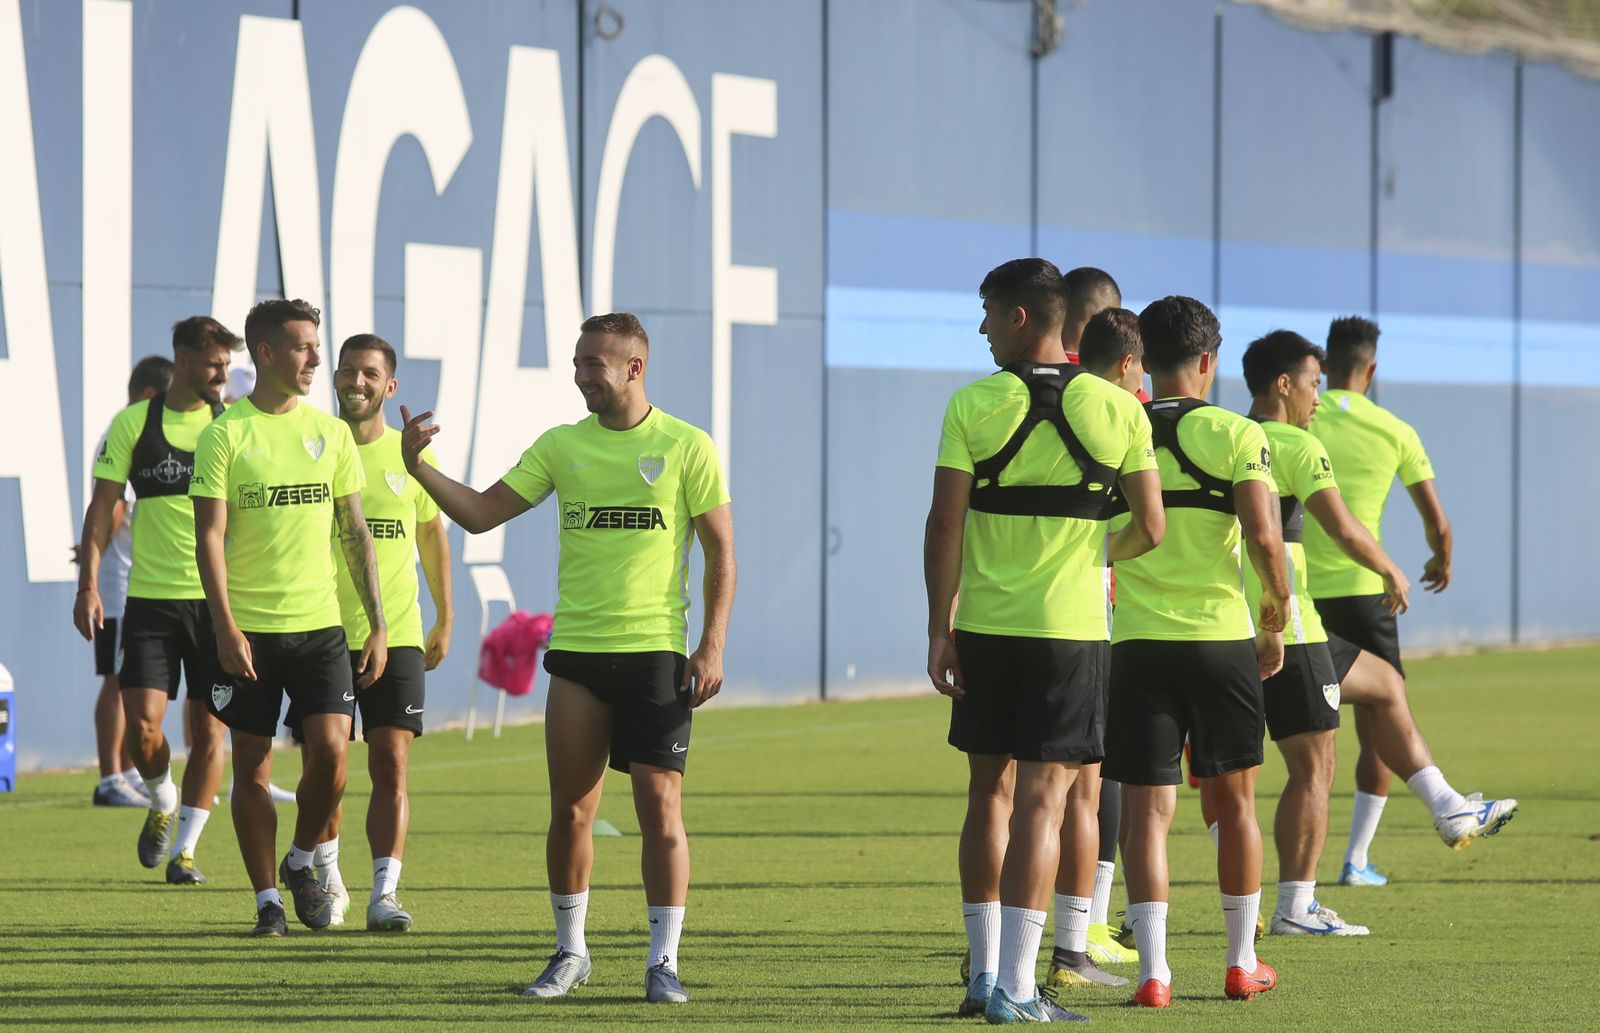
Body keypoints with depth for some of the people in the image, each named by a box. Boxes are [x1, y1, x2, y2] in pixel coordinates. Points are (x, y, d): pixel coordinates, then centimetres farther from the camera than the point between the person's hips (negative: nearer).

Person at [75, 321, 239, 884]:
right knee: (141, 725, -9)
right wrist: (88, 585, -4)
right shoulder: (133, 424, 2)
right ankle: (162, 802, 21)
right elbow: (102, 509, 4)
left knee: (207, 732, -1)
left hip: (217, 598, 0)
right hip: (150, 597, 0)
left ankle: (184, 847, 10)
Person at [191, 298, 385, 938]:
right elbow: (209, 535, -7)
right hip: (248, 629, -3)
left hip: (319, 622, 3)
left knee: (330, 750, -10)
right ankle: (267, 901, 12)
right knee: (252, 767, 2)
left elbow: (355, 533, 12)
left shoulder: (330, 432, 9)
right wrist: (225, 627, -15)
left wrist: (378, 624, 7)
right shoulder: (225, 435, -3)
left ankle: (301, 863, 14)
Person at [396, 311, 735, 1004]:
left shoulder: (686, 447, 0)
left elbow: (721, 552, 1)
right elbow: (482, 513, 8)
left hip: (656, 650, -3)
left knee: (660, 804, -6)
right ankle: (570, 951, 18)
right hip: (575, 652, 3)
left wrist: (713, 646, -7)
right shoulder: (561, 446, 8)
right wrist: (417, 467, -6)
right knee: (570, 807, 4)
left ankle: (664, 961, 0)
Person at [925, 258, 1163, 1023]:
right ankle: (1015, 988, -6)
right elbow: (1149, 529, 0)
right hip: (1070, 627, -1)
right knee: (1040, 798, -1)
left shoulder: (973, 407, -5)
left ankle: (985, 972, 18)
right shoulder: (1118, 410, -2)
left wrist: (939, 630, 0)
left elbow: (944, 525, -7)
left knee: (988, 793, 14)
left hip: (984, 627, 1)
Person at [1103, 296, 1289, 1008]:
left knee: (1147, 809, 1)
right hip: (1223, 636, -1)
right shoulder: (1236, 435, -4)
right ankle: (1242, 962, 22)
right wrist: (1277, 615, 0)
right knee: (1234, 801, 14)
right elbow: (1262, 536, -15)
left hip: (1137, 642, 1)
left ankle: (1152, 970, -10)